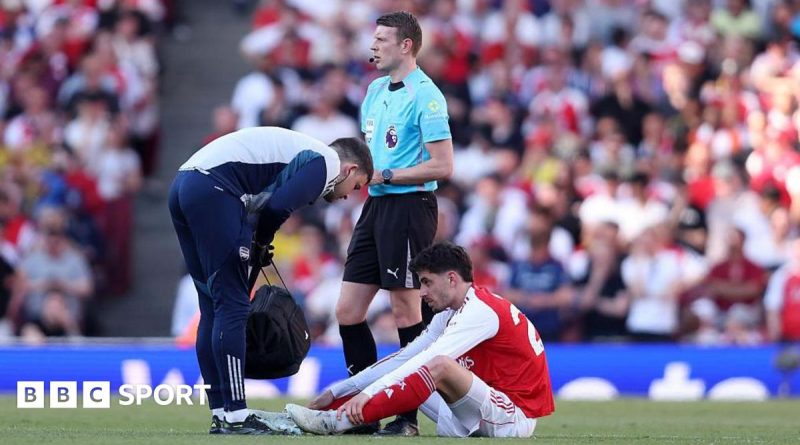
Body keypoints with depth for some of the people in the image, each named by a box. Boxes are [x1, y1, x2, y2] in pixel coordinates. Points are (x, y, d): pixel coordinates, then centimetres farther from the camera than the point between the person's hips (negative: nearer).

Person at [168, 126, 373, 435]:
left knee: (213, 309, 12)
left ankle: (220, 414, 14)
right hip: (213, 189, -10)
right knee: (232, 305, -6)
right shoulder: (327, 163, 0)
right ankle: (234, 417, -8)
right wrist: (261, 243, 3)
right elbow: (278, 207, -13)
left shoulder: (303, 153, 29)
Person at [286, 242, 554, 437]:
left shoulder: (480, 310, -15)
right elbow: (404, 359, 9)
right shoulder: (449, 316, 13)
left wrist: (368, 393, -30)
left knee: (439, 366, -27)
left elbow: (429, 360, -24)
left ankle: (339, 421, -32)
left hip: (516, 418, -9)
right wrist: (336, 393, 2)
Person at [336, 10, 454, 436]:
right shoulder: (375, 90, 15)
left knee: (406, 312, -3)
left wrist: (384, 176, -15)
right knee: (347, 310, 7)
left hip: (409, 206, -9)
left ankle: (408, 415, 4)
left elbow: (442, 165, -17)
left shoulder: (425, 96, -12)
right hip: (375, 206, 9)